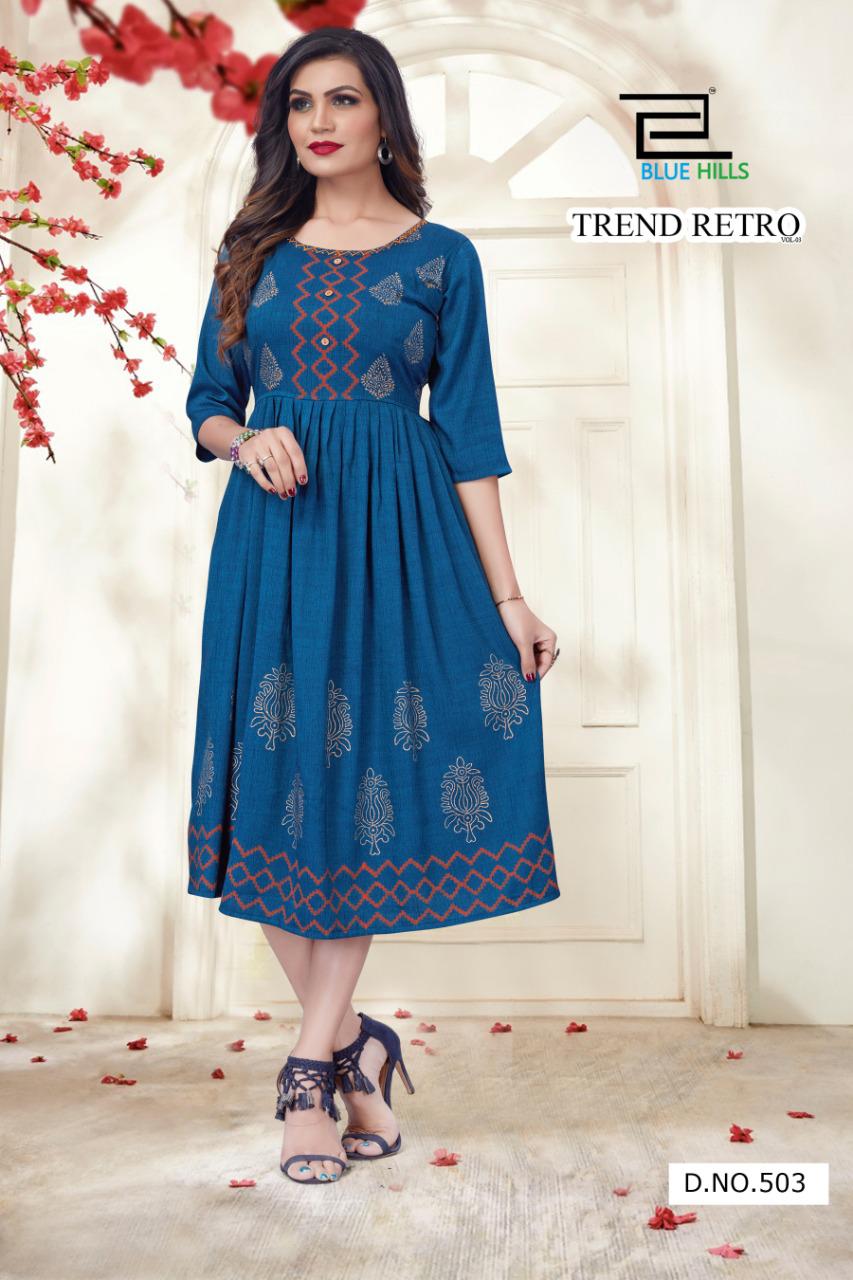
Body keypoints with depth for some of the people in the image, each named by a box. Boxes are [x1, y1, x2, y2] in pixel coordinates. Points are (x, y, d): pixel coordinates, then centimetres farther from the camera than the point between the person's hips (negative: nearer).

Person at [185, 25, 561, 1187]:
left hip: (397, 535, -2)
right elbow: (207, 402, 14)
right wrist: (247, 438, -11)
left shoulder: (442, 256, 7)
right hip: (275, 534, 3)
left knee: (365, 782, -4)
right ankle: (354, 1046, 17)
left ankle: (312, 1066, 10)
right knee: (281, 776, -1)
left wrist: (509, 595, -5)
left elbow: (469, 435, 2)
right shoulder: (253, 248, 14)